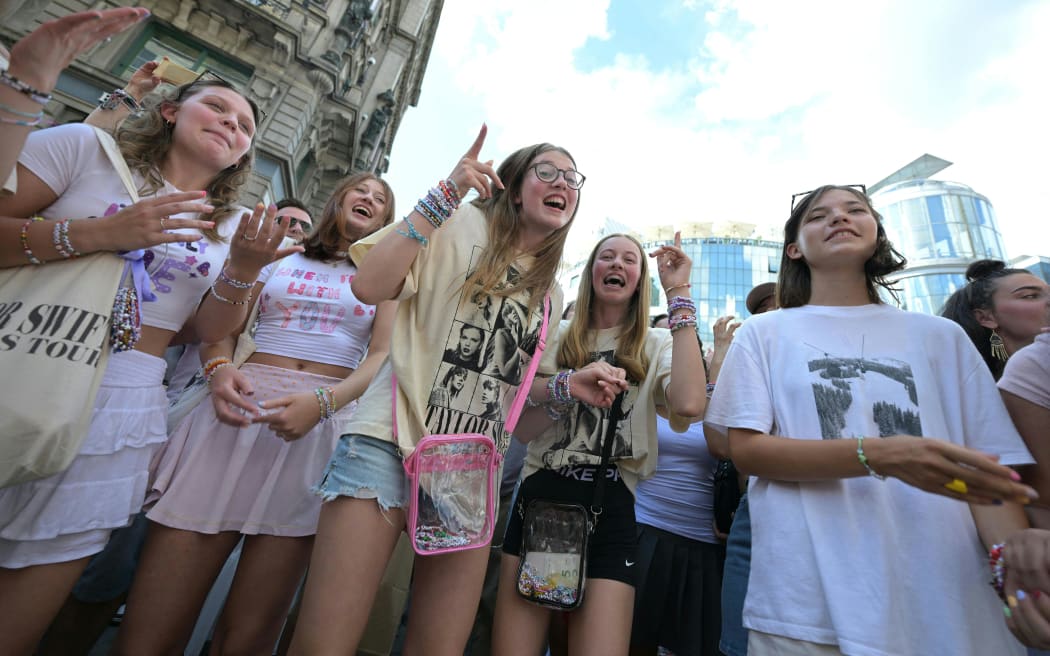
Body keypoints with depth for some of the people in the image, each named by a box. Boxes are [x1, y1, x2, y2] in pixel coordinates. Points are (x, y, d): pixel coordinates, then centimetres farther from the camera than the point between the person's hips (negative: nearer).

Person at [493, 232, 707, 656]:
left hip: (610, 506, -1)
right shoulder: (558, 338, 9)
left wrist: (678, 295, -10)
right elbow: (521, 430, 2)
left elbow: (688, 405, -17)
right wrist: (572, 384, -16)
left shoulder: (656, 346, 7)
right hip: (538, 497, 2)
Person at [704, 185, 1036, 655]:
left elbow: (989, 465, 4)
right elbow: (746, 449, -7)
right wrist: (877, 455, -20)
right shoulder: (765, 332, 1)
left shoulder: (941, 336, 8)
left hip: (944, 602, 3)